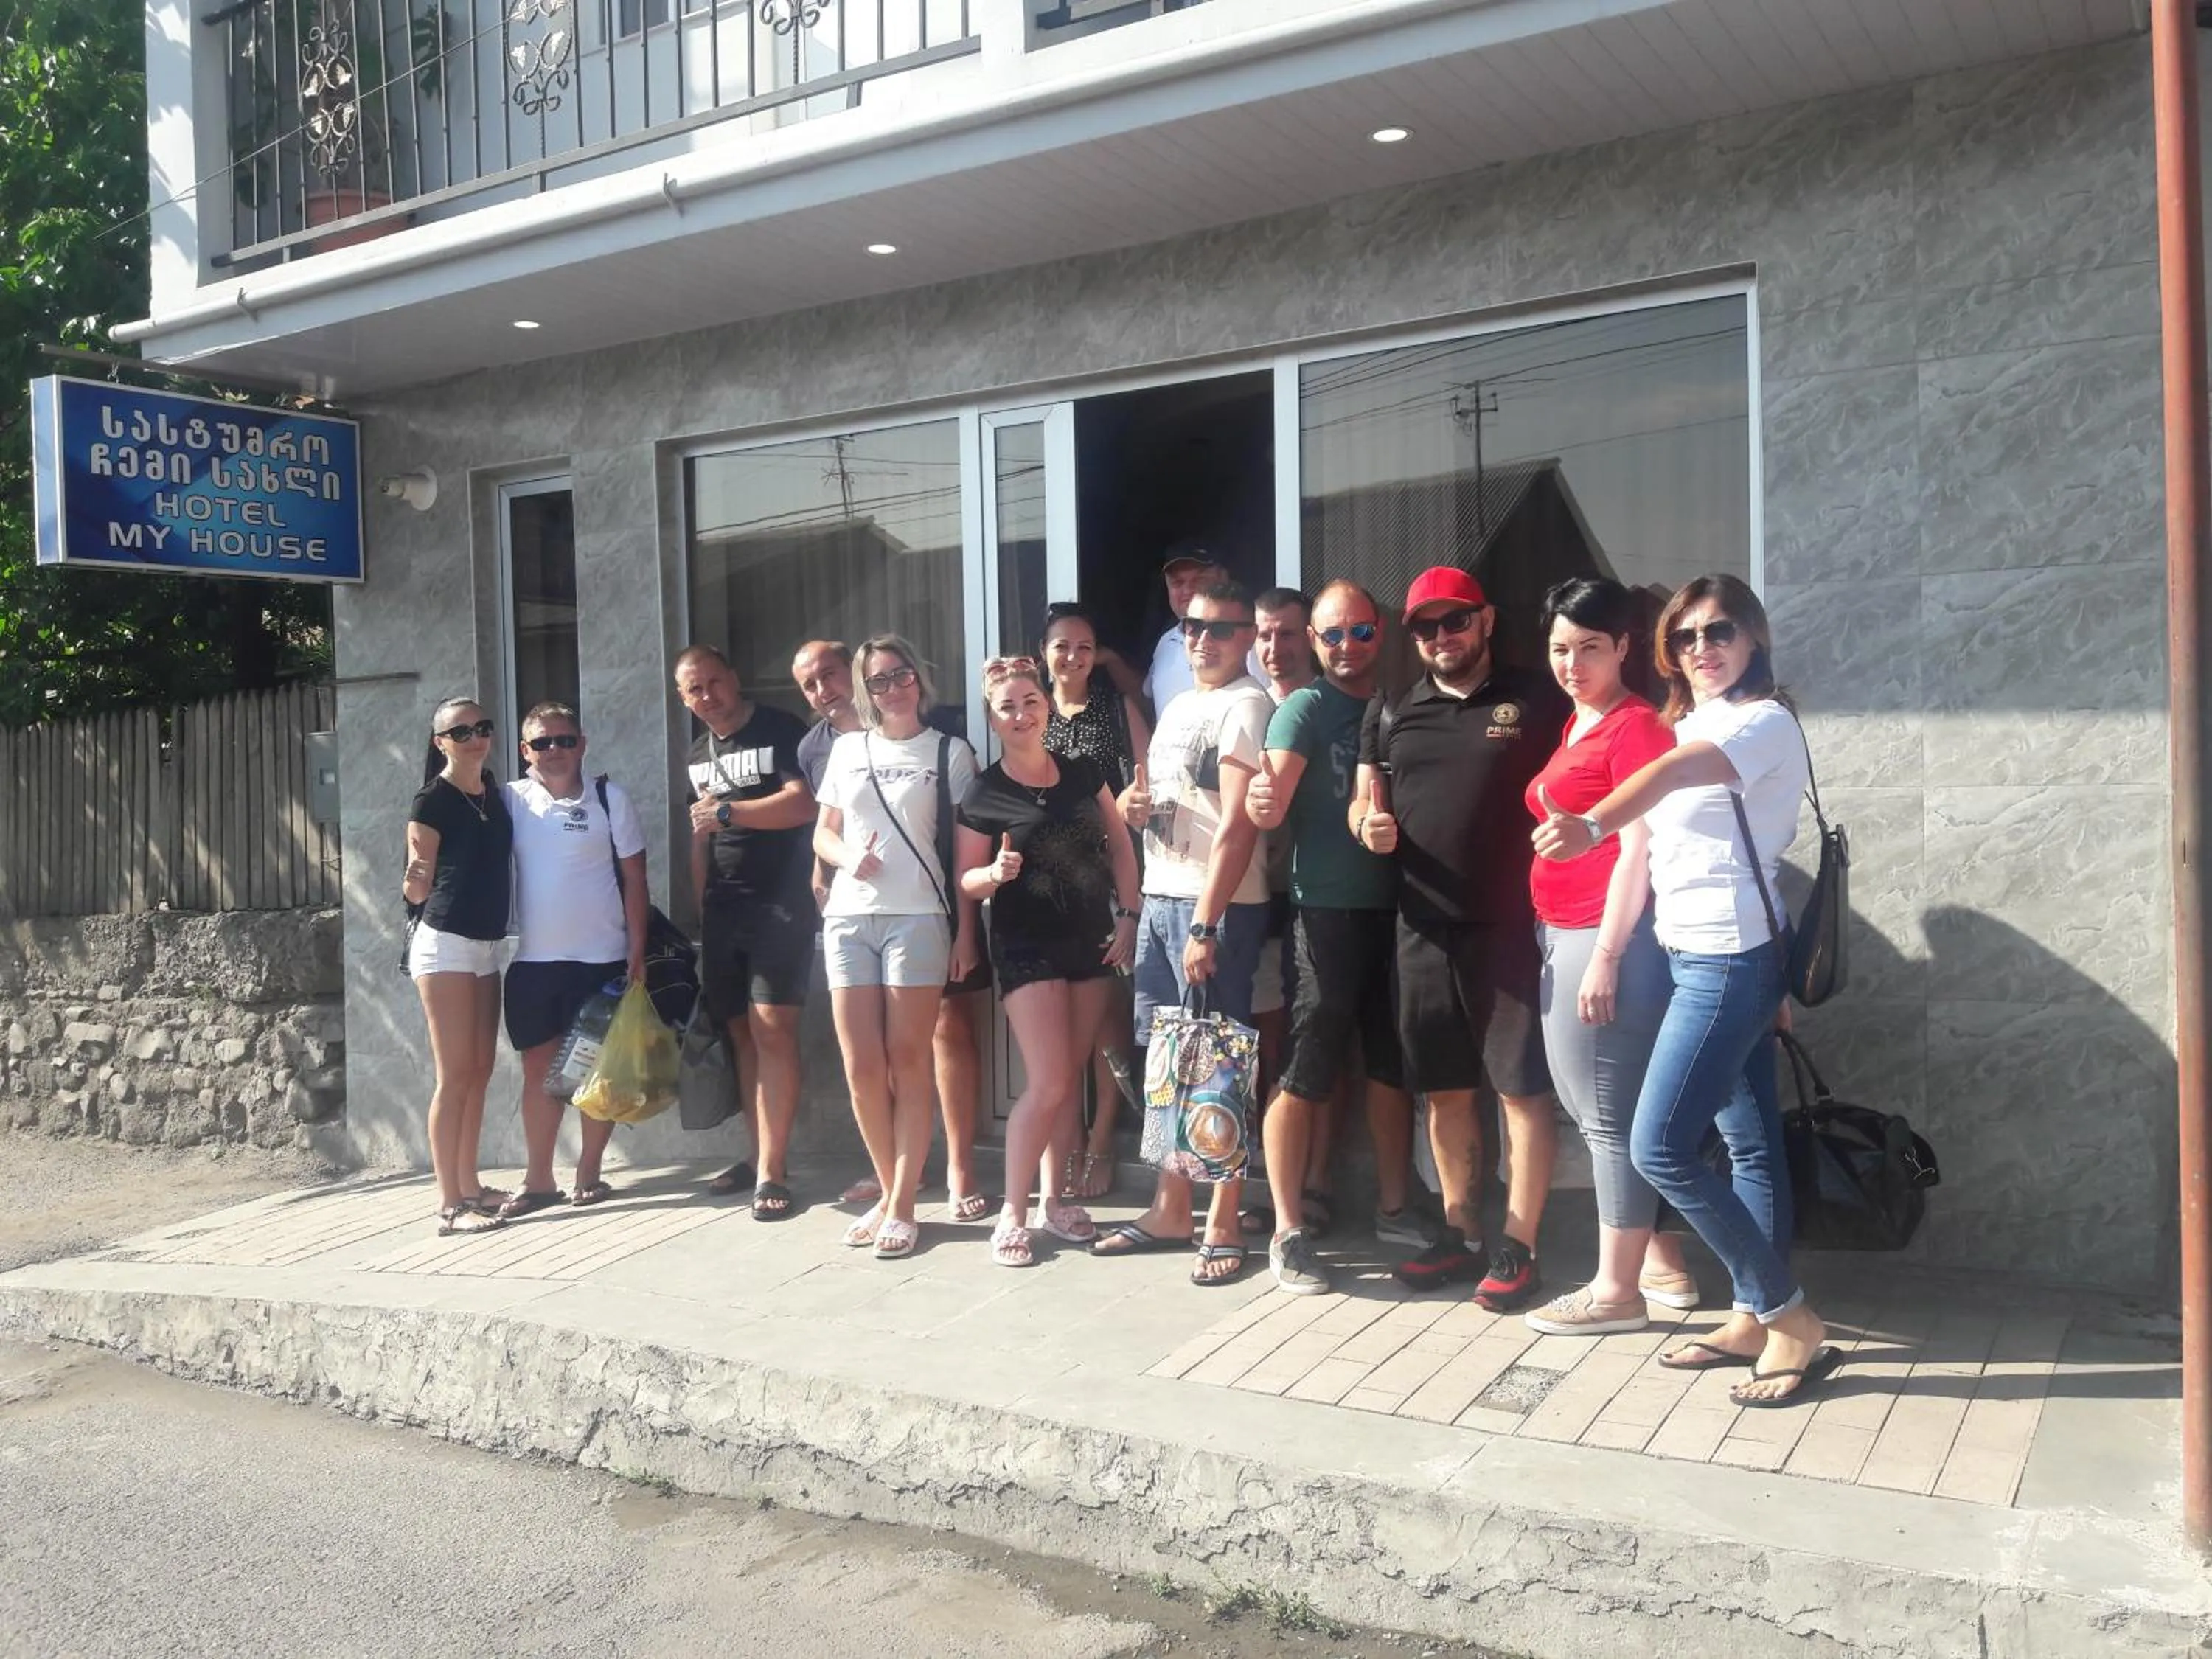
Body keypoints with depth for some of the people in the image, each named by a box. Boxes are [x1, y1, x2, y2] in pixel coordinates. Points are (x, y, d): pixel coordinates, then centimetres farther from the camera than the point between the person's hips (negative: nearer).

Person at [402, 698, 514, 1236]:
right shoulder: (433, 800, -10)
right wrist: (414, 882, -32)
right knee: (454, 1075, -8)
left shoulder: (495, 795, 10)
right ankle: (449, 1203, -5)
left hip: (486, 944, 7)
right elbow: (418, 890, -13)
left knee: (481, 1070, 11)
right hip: (445, 943, -7)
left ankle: (469, 1184, 20)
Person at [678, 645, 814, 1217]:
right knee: (741, 1034, 7)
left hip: (780, 905, -7)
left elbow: (804, 805, -17)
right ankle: (761, 1154, 16)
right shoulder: (697, 754, 18)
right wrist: (700, 907, 15)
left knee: (772, 1031, -11)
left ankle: (772, 1171, -11)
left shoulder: (781, 731, -4)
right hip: (722, 911, 7)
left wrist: (725, 811, -12)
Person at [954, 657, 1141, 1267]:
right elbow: (967, 880, -3)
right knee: (1047, 1084, -11)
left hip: (1092, 940, 4)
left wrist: (1128, 915, 0)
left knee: (1071, 1080, 10)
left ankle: (1055, 1199, 23)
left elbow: (1120, 846, 9)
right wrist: (996, 873, -24)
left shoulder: (1082, 773, 3)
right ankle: (1012, 1213, 2)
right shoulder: (984, 794, -7)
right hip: (1027, 946, -4)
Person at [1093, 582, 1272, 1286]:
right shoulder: (1176, 707, 18)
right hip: (1159, 898, 8)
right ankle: (1170, 1211, 21)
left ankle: (1222, 1227, 4)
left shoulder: (1245, 706, -7)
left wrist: (1205, 924, -20)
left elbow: (1238, 825, -15)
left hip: (1216, 907, -8)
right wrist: (1133, 806, 4)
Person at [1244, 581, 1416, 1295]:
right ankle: (1288, 1233, 3)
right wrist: (1265, 804, -40)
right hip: (1327, 912, -6)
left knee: (1392, 1067, 13)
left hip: (1392, 910, 6)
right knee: (1305, 1075, -4)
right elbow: (1272, 807, -19)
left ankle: (1394, 1209, 26)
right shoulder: (1304, 709, -6)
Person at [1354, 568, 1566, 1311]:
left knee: (1522, 1089, -1)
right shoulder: (1390, 714, 13)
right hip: (1425, 927, 4)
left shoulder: (1536, 702, 1)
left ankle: (1518, 1248, 9)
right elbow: (1366, 803, 16)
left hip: (1512, 926, -4)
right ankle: (1460, 1233, 26)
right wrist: (1370, 823, -7)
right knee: (1445, 1089, 12)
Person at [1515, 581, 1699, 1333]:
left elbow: (1639, 849, -16)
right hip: (1566, 935, 10)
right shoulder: (1579, 723, 17)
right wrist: (1574, 948, 14)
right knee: (1597, 1109, 15)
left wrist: (1605, 957, -19)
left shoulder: (1635, 726, -11)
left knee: (1610, 1115, -3)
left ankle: (1617, 1290, 7)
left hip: (1607, 937, -10)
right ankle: (1664, 1265, 26)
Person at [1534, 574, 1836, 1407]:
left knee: (1658, 1146, -9)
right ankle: (1757, 1319, 20)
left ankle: (1791, 1320, 3)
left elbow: (1676, 773, -34)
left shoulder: (1764, 721, -14)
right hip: (1699, 957, 9)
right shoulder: (1692, 724, 14)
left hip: (1729, 961, -9)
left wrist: (1594, 826, -52)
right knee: (1750, 1144, 12)